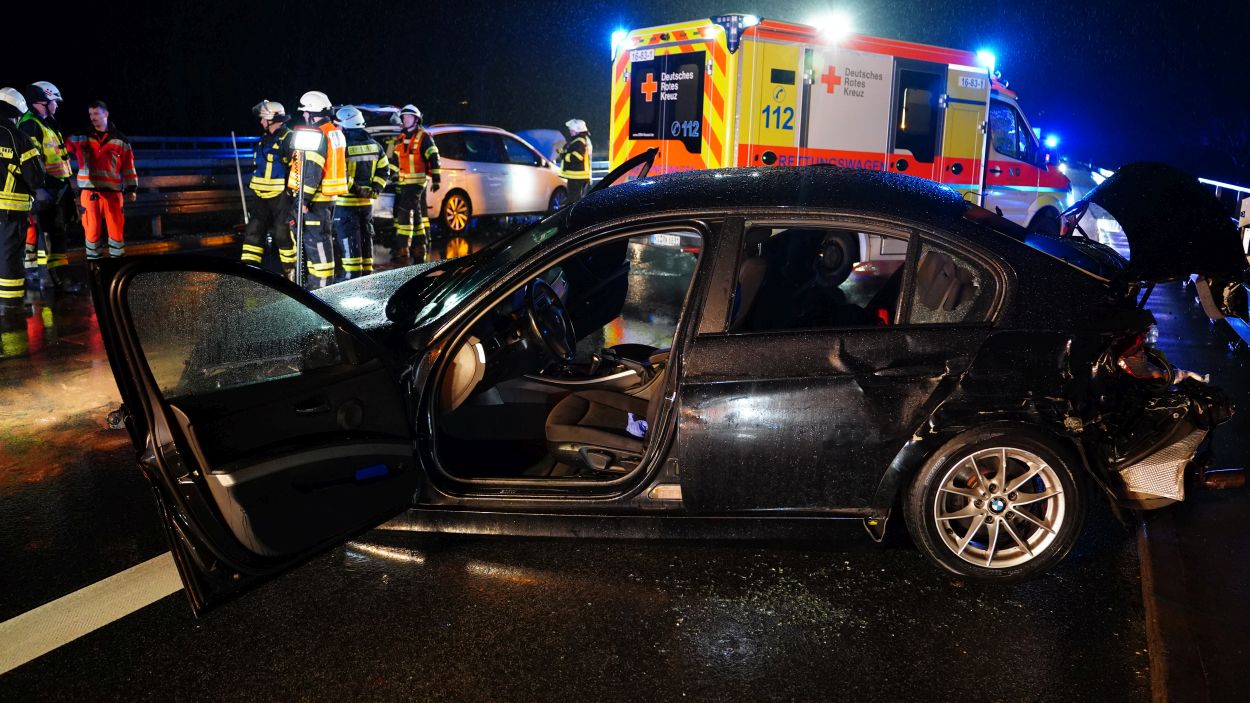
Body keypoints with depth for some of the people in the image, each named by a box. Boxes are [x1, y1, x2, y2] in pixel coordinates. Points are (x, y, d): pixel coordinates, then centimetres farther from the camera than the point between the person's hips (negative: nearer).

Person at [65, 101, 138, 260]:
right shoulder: (80, 137, 9)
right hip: (89, 191, 0)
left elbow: (129, 166, 8)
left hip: (113, 191, 0)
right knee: (92, 229, 2)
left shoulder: (120, 140, 8)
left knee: (116, 229, 0)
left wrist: (132, 188, 5)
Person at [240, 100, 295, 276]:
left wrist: (293, 192, -18)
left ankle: (290, 271, 11)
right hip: (262, 195, 8)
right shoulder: (265, 138, 16)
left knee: (283, 233, -4)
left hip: (281, 195, -8)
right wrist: (253, 187, 27)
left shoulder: (289, 139, -11)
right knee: (254, 231, 5)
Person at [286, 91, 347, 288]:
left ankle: (321, 284, -2)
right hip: (329, 195, 10)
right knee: (322, 238, 16)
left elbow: (312, 170, -21)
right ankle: (323, 281, 25)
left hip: (315, 197, -10)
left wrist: (304, 198, -20)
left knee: (314, 239, -5)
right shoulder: (336, 133, 13)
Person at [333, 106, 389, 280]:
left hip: (346, 201, -6)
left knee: (348, 238, -1)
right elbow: (383, 170, 8)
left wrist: (353, 188, -10)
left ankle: (352, 275, -2)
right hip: (367, 201, 6)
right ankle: (366, 272, 23)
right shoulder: (374, 145, 6)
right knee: (365, 236, 16)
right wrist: (375, 189, 4)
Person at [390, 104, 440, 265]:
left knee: (405, 212, -16)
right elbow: (395, 161, 24)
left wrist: (436, 180, -13)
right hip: (403, 183, 8)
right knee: (417, 215, 14)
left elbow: (434, 159, -9)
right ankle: (422, 244, 23)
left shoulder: (424, 137, -5)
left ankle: (403, 250, -17)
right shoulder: (400, 138, 17)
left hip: (417, 181, -8)